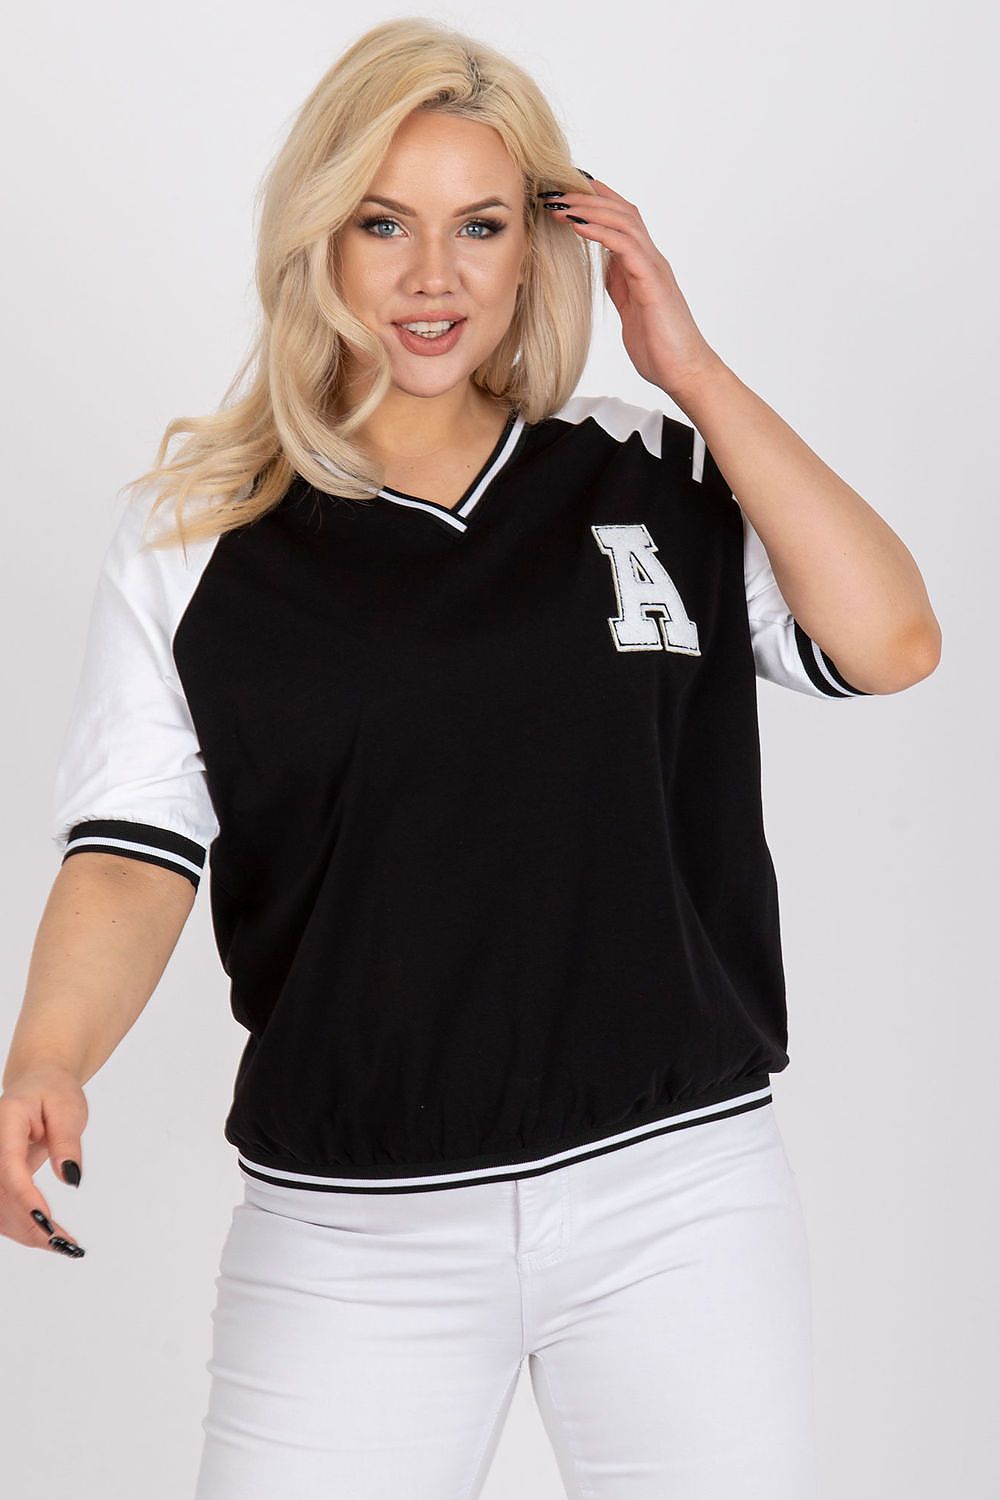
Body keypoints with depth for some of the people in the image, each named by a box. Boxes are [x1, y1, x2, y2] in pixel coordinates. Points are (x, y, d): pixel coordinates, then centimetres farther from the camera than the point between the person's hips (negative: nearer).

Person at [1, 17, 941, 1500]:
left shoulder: (654, 479, 6)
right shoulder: (196, 537, 3)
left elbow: (889, 643, -6)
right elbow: (134, 854, -3)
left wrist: (693, 369, -4)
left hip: (682, 1193, 1)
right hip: (350, 1229, -1)